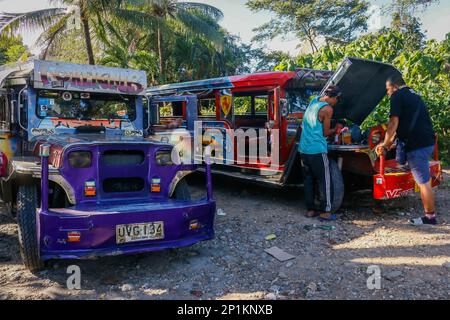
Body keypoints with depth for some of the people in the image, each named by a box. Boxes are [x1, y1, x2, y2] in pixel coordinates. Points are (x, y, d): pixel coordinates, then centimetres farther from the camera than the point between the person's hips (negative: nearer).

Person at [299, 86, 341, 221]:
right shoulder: (327, 109, -10)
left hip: (303, 148, 8)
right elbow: (325, 133, -4)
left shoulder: (314, 100, 11)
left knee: (308, 180, 13)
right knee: (325, 181, 3)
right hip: (317, 150, -8)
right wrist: (335, 130, 15)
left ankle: (310, 210, 19)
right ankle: (325, 212, 5)